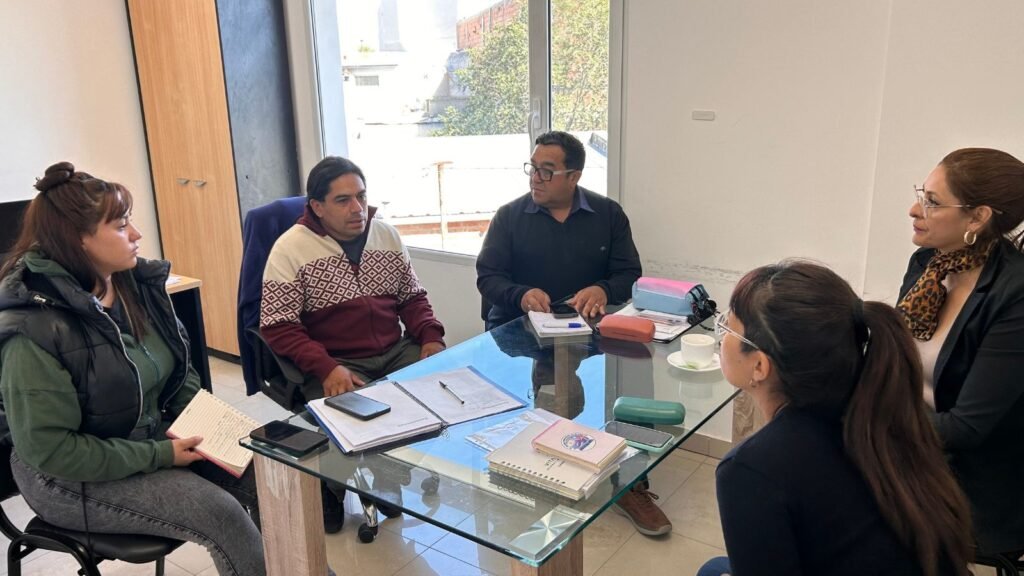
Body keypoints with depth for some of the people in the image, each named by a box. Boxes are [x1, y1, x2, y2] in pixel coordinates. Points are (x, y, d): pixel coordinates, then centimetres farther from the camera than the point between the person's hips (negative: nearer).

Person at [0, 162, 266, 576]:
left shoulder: (139, 283, -3)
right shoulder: (35, 330, -25)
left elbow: (177, 364, 11)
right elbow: (48, 448, -24)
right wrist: (160, 456, -22)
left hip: (153, 436, 7)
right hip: (74, 478, -6)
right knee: (222, 514, -20)